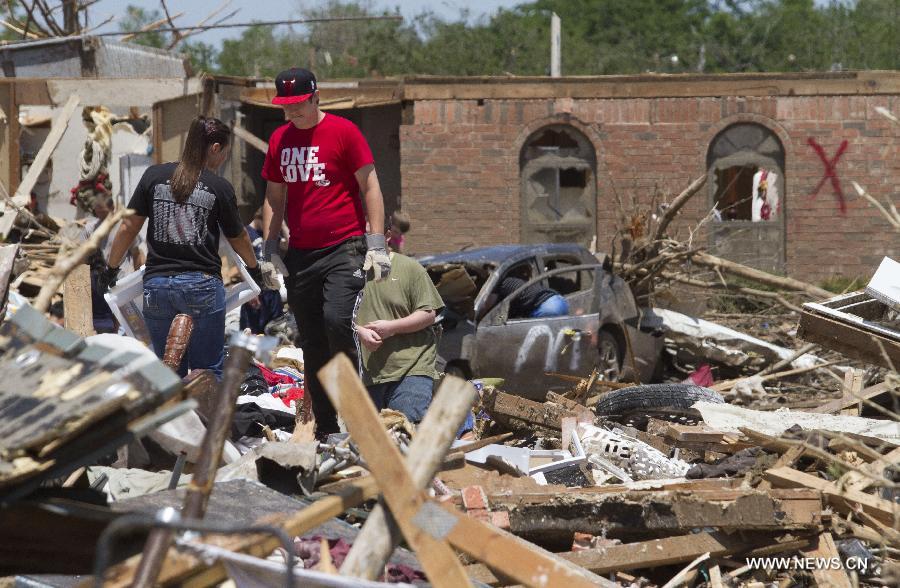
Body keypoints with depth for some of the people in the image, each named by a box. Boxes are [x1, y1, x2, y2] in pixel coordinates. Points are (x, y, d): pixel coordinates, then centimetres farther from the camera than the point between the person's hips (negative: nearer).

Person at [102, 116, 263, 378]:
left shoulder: (154, 176, 3)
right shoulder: (220, 187, -2)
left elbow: (128, 228, 5)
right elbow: (238, 238, 11)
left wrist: (111, 268, 19)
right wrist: (255, 269, 30)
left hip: (157, 285, 3)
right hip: (202, 286, -3)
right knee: (207, 371, 3)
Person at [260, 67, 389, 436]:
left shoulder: (343, 132, -3)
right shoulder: (280, 139, 13)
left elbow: (370, 187, -3)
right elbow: (274, 196, 21)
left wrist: (377, 243, -9)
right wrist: (270, 245, 12)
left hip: (344, 249, -6)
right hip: (300, 254, 6)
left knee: (337, 319, -25)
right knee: (312, 343, 6)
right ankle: (325, 428, 12)